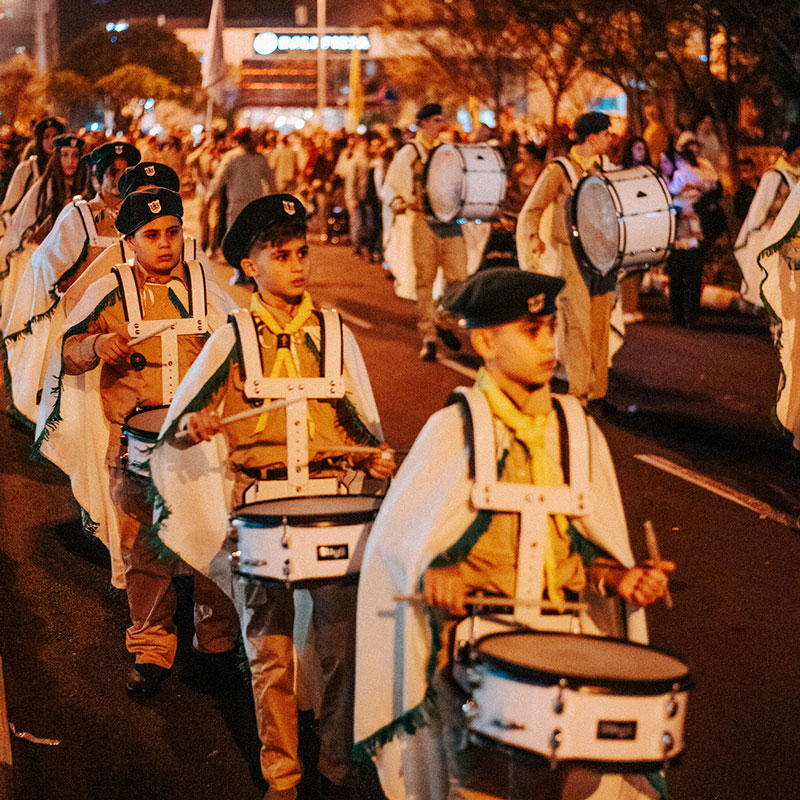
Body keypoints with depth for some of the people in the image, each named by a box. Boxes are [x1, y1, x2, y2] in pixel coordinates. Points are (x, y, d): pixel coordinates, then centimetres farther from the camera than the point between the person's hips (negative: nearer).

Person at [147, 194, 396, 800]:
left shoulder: (335, 335, 8)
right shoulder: (232, 341, 4)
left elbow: (364, 423, 13)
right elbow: (173, 428, 5)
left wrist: (377, 455, -8)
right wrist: (195, 423, -17)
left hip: (333, 500, 1)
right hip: (260, 506, -1)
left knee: (343, 646, -1)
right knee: (270, 652, 4)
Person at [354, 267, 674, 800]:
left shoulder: (577, 430, 11)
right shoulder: (454, 431, 1)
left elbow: (591, 547, 16)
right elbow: (397, 534, 5)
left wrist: (622, 577, -3)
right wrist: (433, 571, -13)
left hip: (563, 630, 3)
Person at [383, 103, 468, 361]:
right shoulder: (409, 153, 4)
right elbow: (390, 185, -1)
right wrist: (398, 201, -22)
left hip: (451, 221, 3)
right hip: (424, 221, -3)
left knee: (458, 277, -5)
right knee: (425, 281, 0)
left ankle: (445, 323, 20)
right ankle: (428, 338, 8)